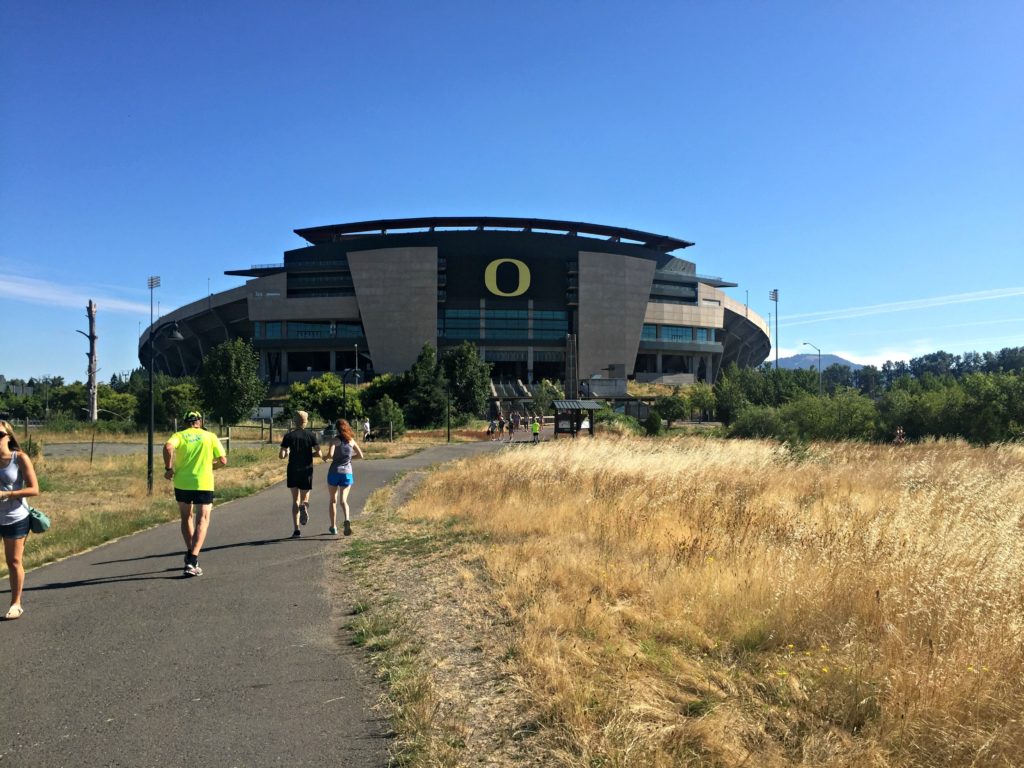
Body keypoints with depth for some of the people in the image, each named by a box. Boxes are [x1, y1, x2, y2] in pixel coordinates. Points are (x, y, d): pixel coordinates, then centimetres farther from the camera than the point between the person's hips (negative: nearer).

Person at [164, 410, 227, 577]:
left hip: (182, 483, 2)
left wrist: (168, 468, -9)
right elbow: (223, 460, 0)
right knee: (202, 521, 3)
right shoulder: (210, 436, 5)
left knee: (186, 518, 21)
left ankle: (190, 554, 28)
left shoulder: (179, 435, 4)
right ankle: (192, 560, -11)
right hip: (203, 484, -1)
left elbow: (168, 447, -19)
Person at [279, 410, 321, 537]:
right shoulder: (311, 435, -1)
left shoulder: (289, 436, -2)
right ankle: (304, 506, -24)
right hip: (307, 471, 0)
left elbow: (282, 455, -8)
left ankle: (296, 529, 0)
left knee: (295, 500, 8)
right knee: (304, 499, 13)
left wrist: (288, 454, 14)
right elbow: (318, 453, -7)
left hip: (293, 471, 0)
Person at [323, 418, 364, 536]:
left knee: (333, 500, 13)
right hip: (347, 472, 2)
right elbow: (361, 455, 12)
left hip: (334, 471, -2)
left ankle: (333, 526, 17)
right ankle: (347, 520, -26)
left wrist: (325, 458, 2)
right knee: (343, 500, 2)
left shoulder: (335, 440, -5)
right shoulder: (352, 440, 7)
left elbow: (330, 454, -19)